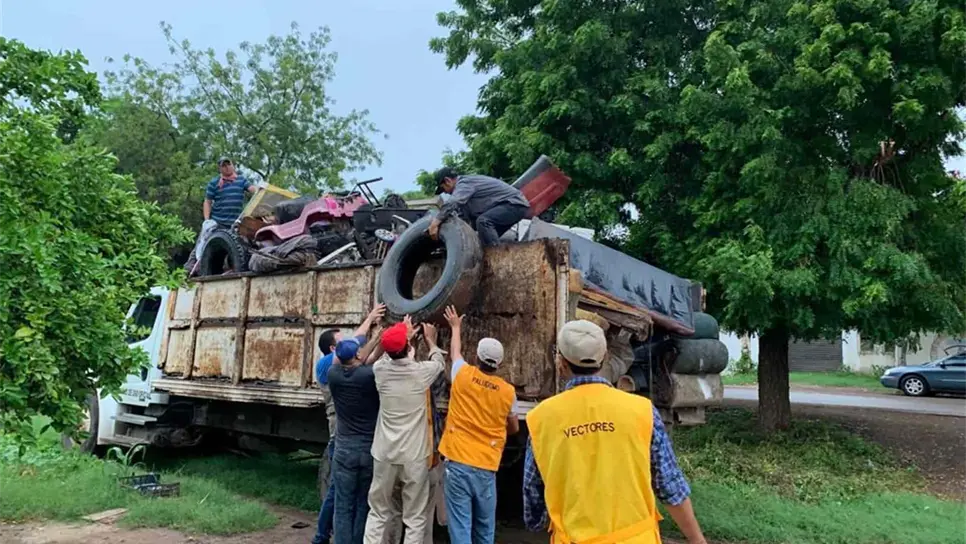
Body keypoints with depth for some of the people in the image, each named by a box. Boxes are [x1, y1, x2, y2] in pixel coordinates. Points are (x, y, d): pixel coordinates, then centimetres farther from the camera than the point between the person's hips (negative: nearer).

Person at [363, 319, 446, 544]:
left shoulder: (380, 369, -4)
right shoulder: (421, 371, -11)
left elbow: (389, 356, 21)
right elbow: (439, 361, 13)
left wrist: (403, 334, 35)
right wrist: (430, 339, 31)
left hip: (385, 453, 3)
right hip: (415, 456, -3)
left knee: (378, 513, 15)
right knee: (415, 518, 7)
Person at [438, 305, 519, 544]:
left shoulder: (463, 375, -3)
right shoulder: (508, 391, 0)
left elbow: (455, 351, 19)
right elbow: (514, 428, 16)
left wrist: (456, 327, 37)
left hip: (458, 463, -2)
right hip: (487, 467, 2)